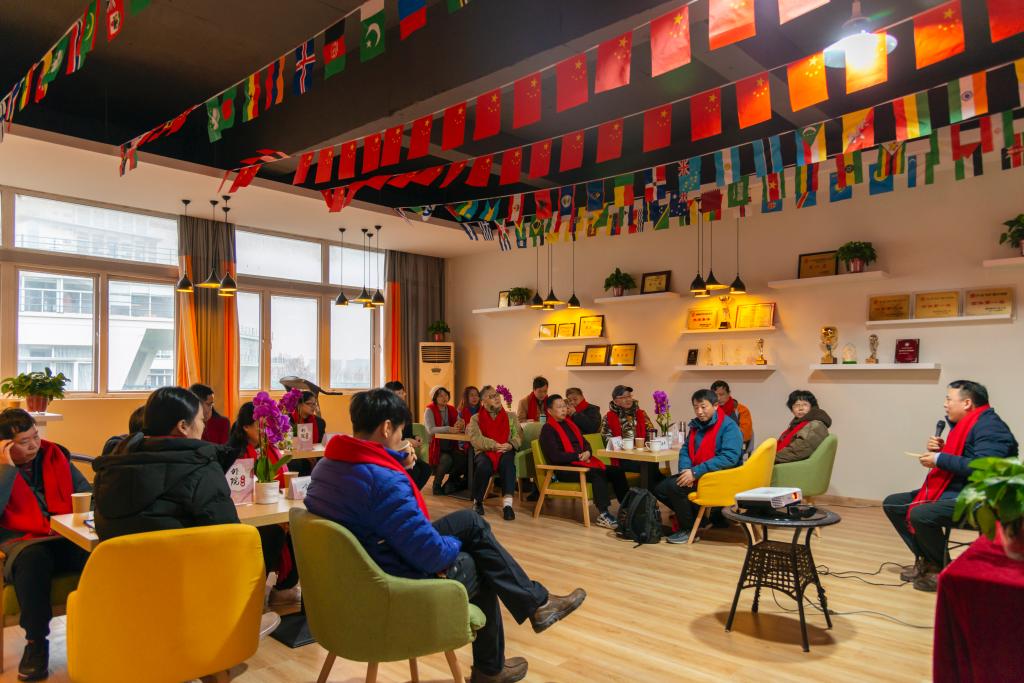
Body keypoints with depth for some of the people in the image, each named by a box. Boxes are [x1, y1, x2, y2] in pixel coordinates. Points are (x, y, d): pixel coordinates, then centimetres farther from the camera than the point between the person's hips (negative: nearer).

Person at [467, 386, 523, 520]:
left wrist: (511, 445, -18)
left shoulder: (510, 417, 18)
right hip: (484, 452, -1)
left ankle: (507, 504, -38)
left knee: (508, 463, -35)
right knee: (484, 466, -36)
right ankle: (477, 502, -11)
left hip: (505, 452, 1)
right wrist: (495, 445, -19)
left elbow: (518, 435, 5)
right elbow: (475, 439, -7)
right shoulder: (476, 418, 11)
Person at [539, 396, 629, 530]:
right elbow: (554, 456, -15)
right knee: (597, 474, -33)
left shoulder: (569, 423, 20)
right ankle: (603, 515, -33)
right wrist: (578, 456, -13)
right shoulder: (548, 429, -5)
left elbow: (585, 443, 21)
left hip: (583, 462, 8)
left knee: (617, 471, -7)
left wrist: (587, 453, -3)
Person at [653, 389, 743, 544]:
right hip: (696, 475, 8)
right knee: (660, 489, -1)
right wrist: (686, 470, -11)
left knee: (674, 486, -25)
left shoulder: (729, 426, -14)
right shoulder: (696, 425, 10)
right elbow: (685, 450, 12)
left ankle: (689, 530, -5)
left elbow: (729, 457, -27)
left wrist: (696, 472, -29)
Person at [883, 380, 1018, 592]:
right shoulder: (964, 425, 15)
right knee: (891, 504, 6)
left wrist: (940, 459, -21)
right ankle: (925, 559, 4)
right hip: (951, 491, 11)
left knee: (920, 515, -32)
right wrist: (938, 449, 1)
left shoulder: (990, 427, -16)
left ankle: (943, 568, -8)